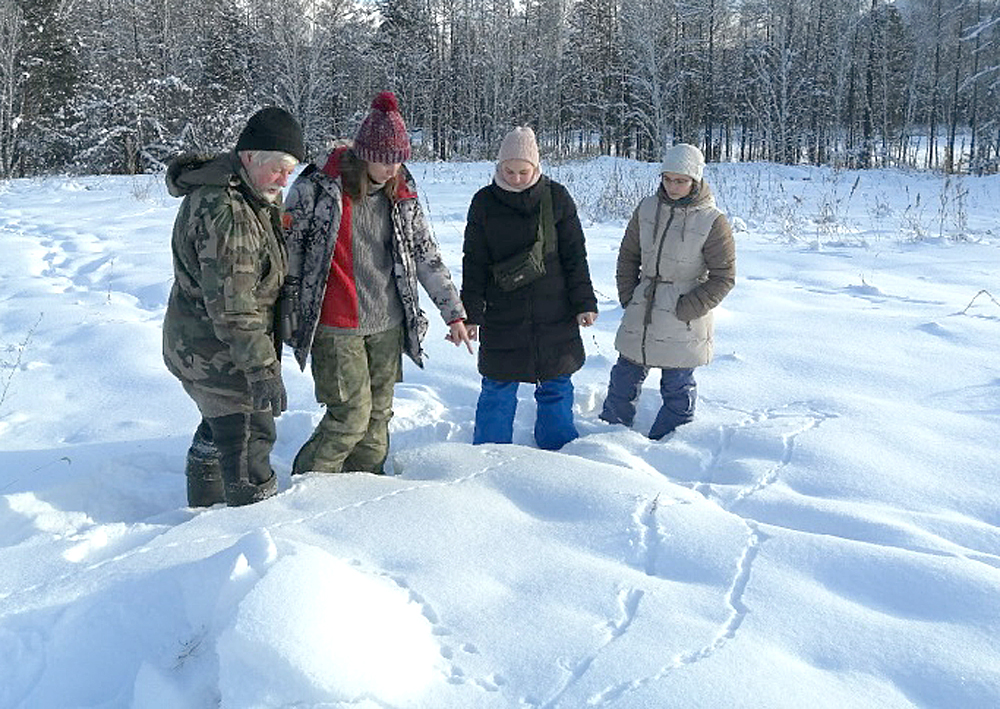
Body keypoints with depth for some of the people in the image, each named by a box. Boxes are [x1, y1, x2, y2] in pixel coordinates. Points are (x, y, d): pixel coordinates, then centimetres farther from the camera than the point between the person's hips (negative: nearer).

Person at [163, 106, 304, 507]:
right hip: (217, 353, -11)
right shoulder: (226, 214, -28)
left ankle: (204, 497, 47)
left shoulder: (249, 195, 6)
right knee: (249, 436, -3)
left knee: (222, 421, 28)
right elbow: (232, 307, -30)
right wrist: (263, 367, -29)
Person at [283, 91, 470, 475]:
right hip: (336, 328, -5)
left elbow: (427, 254, 12)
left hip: (388, 325, 5)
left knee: (379, 414, 11)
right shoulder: (317, 187, -9)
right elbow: (289, 251, -1)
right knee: (351, 415, -6)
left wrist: (453, 312, 10)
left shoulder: (402, 194, 5)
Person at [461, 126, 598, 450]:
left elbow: (575, 256, 4)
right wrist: (471, 314, -2)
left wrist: (584, 303, -1)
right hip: (502, 317, 0)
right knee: (498, 388, 4)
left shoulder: (556, 198, 0)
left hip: (554, 315, 1)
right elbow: (474, 265, 2)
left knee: (556, 386, 10)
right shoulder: (484, 202, 0)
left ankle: (559, 451, 27)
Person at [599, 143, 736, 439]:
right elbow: (628, 255, 13)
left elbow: (723, 278, -8)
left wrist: (686, 310, -14)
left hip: (682, 325, -4)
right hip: (640, 314, 4)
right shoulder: (647, 208, 2)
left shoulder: (713, 222, -11)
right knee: (624, 377, 14)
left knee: (677, 387, 7)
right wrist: (628, 296, 4)